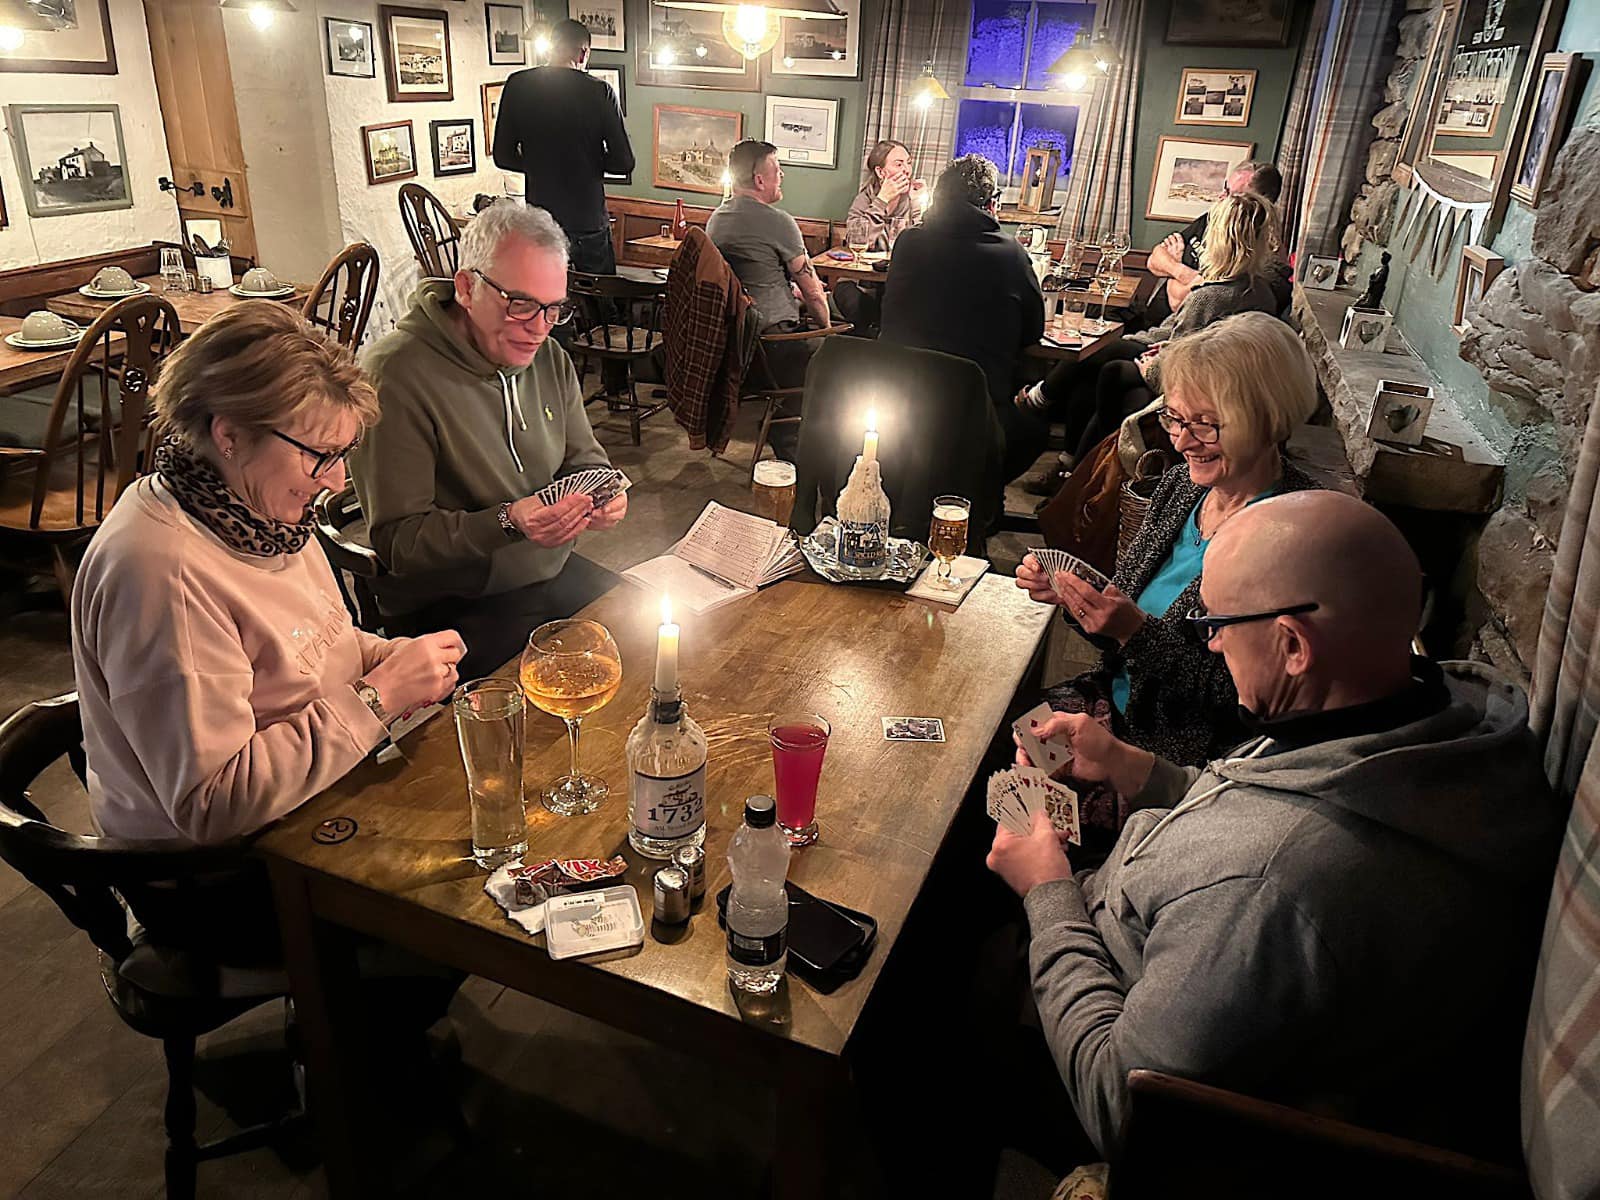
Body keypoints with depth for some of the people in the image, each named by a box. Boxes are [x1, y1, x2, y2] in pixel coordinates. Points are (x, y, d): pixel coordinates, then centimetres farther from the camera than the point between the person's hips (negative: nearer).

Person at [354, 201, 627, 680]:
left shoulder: (548, 357, 4)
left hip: (555, 571, 7)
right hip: (448, 602, -7)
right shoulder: (397, 373, -19)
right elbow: (396, 540, -19)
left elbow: (585, 458, 14)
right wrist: (507, 523, -33)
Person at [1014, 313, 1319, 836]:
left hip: (1187, 755, -7)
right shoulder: (1181, 484, 1)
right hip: (1117, 707, 7)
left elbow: (1246, 699, -21)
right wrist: (1068, 595, -7)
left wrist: (1139, 632, -28)